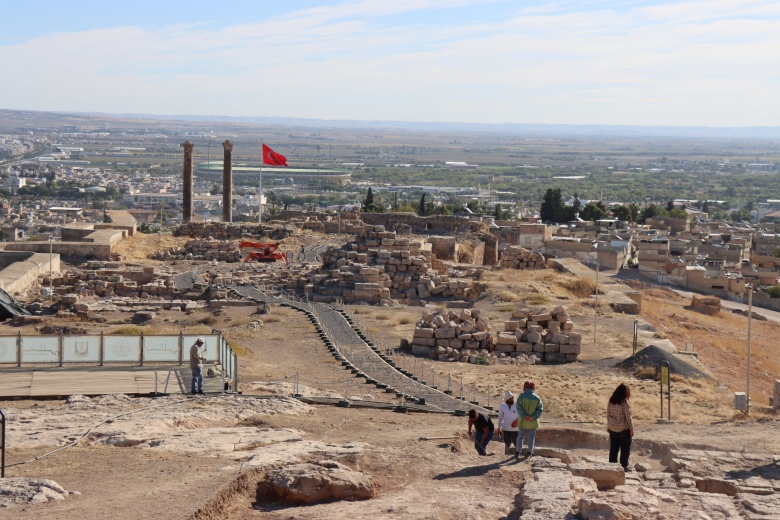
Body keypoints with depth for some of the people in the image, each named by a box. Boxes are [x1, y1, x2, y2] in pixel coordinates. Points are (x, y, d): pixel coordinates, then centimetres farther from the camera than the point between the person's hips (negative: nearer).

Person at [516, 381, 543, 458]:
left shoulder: (522, 396, -7)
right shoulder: (537, 398, -1)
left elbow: (519, 408, -15)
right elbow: (540, 409, -7)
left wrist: (524, 416, -19)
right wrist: (533, 417, -15)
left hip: (523, 421, -1)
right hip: (533, 422, 1)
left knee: (520, 436, 9)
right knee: (531, 437, 12)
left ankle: (518, 452, 9)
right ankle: (529, 452, 16)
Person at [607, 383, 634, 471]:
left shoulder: (611, 401, 2)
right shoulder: (624, 402, -15)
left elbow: (608, 414, 8)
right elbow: (628, 416, -14)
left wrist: (608, 425, 17)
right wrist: (631, 428, -6)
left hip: (612, 428, 5)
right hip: (624, 428, -5)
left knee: (614, 447, 12)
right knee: (625, 448, 6)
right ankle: (624, 465, 6)